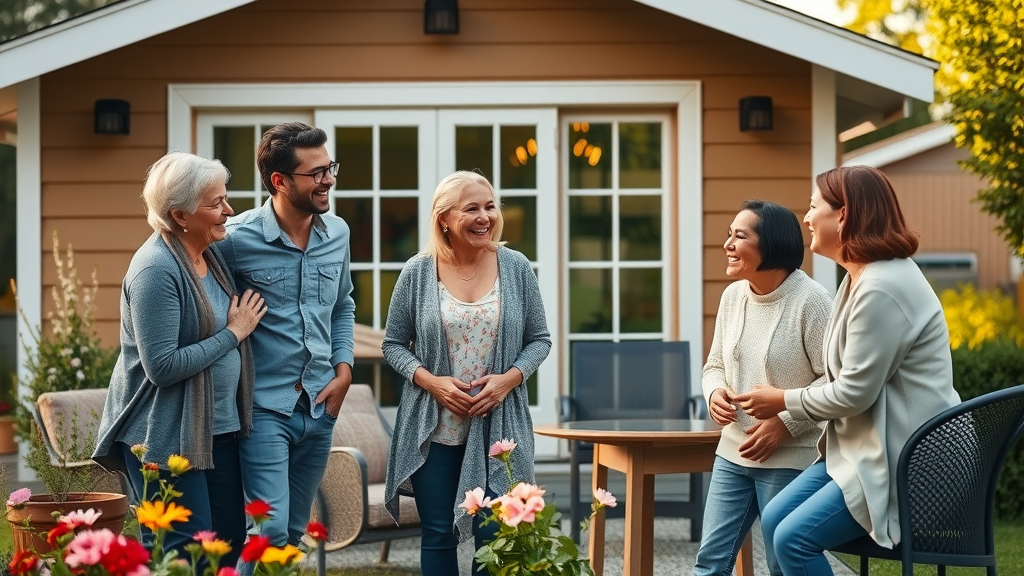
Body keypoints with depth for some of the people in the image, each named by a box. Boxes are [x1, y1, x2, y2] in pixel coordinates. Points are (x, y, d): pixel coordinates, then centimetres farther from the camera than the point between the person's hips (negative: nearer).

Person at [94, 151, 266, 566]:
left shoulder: (211, 254, 8)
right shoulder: (156, 270, -19)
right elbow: (163, 367, -23)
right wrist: (234, 333, -15)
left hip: (217, 428, 9)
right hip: (164, 435, -9)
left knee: (229, 542, 11)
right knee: (184, 555, -6)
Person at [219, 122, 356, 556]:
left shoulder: (337, 233, 4)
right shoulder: (238, 239, -15)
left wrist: (344, 370, 8)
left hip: (320, 406, 6)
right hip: (265, 406, -6)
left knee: (296, 531, 15)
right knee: (271, 532, -12)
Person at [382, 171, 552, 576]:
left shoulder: (515, 267, 1)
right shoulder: (418, 272, -1)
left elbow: (539, 339, 6)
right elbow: (393, 343, 5)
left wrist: (510, 378, -11)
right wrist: (428, 380, -12)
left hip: (498, 426, 0)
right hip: (433, 428, 0)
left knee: (494, 536, -1)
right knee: (438, 535, 7)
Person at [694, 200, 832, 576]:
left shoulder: (810, 300, -15)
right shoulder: (732, 295, 6)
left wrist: (785, 423, -20)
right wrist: (714, 392, -6)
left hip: (790, 459, -6)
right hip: (733, 452, 7)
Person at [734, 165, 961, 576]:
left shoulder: (881, 289, -22)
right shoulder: (861, 277, 13)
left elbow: (855, 392, -21)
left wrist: (784, 402, -5)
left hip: (902, 460, -11)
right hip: (863, 446, 11)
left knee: (793, 539, -17)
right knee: (774, 522, 5)